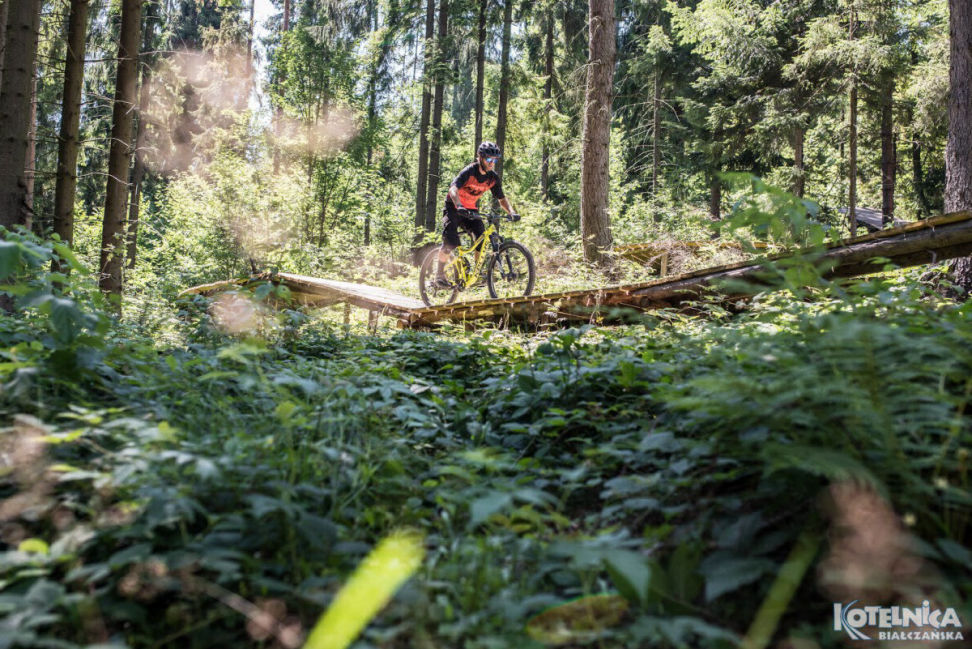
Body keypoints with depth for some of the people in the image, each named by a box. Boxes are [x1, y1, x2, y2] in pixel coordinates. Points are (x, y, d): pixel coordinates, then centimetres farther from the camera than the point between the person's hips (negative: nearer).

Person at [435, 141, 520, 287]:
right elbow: (453, 189, -36)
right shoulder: (469, 171, -22)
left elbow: (502, 199, 2)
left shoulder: (493, 178, -6)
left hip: (470, 209, 5)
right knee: (451, 242, -19)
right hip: (454, 207, -5)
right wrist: (459, 207, -54)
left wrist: (512, 212, -18)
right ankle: (439, 274, -4)